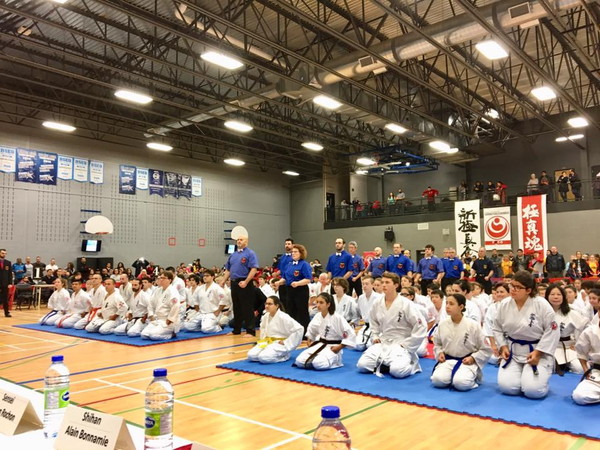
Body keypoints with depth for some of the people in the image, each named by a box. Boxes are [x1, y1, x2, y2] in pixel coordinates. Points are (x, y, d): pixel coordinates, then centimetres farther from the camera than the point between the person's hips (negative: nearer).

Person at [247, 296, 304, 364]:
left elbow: (299, 329, -25)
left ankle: (283, 356, -3)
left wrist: (286, 342, -19)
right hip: (268, 342, 7)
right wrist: (263, 339, 10)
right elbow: (263, 327, 26)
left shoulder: (283, 317, -21)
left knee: (264, 358, -29)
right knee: (251, 355, -9)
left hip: (280, 343, -7)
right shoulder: (265, 316, 1)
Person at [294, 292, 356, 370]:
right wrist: (309, 341, 11)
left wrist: (339, 347, -15)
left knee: (318, 364, -32)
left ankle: (335, 360, -3)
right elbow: (311, 329, 23)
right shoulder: (317, 317, 0)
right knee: (299, 361, -14)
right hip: (319, 345, 5)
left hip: (332, 347, -5)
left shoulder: (337, 318, -18)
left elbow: (351, 334, -16)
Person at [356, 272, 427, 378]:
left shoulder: (406, 304, -14)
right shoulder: (377, 304, 1)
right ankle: (388, 365, 8)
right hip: (382, 343, 5)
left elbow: (421, 327, -12)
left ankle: (411, 365, 1)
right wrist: (375, 337, 4)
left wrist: (406, 345, -12)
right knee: (362, 365, -15)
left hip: (400, 345, -5)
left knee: (398, 371, -32)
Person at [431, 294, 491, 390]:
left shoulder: (473, 325, -11)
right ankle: (452, 377, 8)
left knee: (461, 383, -31)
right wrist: (440, 353, -3)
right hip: (448, 360, 3)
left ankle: (471, 376, 5)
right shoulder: (442, 325, -1)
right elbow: (437, 344, 17)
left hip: (467, 362, -2)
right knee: (437, 380, -26)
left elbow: (485, 350, -1)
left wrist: (473, 358, -14)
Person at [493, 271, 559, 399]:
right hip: (513, 352, 3)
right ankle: (522, 375, 23)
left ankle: (540, 376, 18)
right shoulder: (504, 304, -4)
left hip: (537, 352, -3)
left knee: (533, 391, -18)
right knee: (507, 387, -12)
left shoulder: (541, 305, -16)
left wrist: (537, 352, -16)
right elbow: (497, 329, 9)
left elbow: (552, 332, -12)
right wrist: (503, 347, -4)